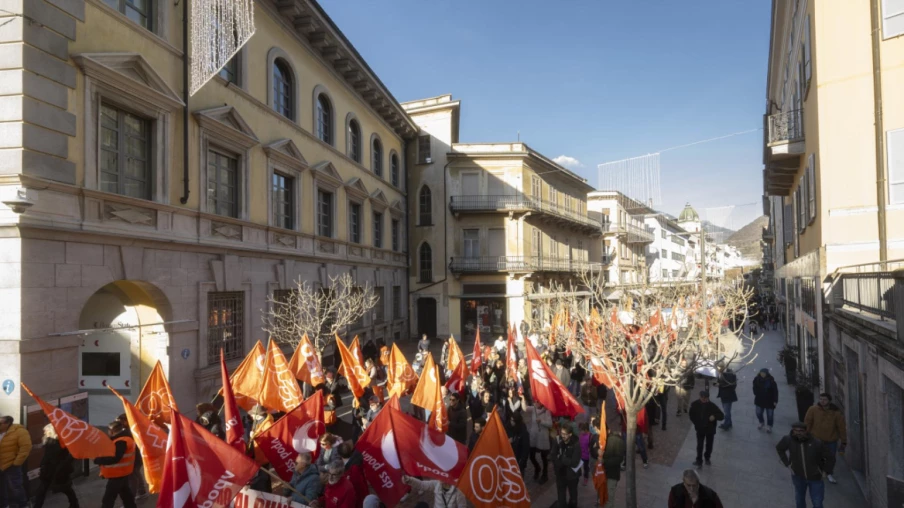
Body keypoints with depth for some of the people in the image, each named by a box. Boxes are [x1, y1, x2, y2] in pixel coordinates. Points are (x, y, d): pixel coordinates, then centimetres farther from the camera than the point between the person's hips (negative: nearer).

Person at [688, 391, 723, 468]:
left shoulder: (712, 406, -19)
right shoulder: (695, 404, -14)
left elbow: (722, 416, -16)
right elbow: (691, 414, 4)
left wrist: (715, 416, -35)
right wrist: (696, 423, 1)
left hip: (710, 429, 0)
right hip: (700, 429, 0)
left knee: (709, 445, 15)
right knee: (699, 445, -3)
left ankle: (707, 458, 38)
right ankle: (699, 460, 11)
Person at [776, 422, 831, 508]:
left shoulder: (816, 443, -25)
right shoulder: (788, 440, -19)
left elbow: (827, 456, -5)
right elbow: (779, 448, 2)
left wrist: (821, 469, -1)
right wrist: (787, 464, -1)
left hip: (815, 477, -1)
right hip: (798, 476, 2)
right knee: (799, 500, 19)